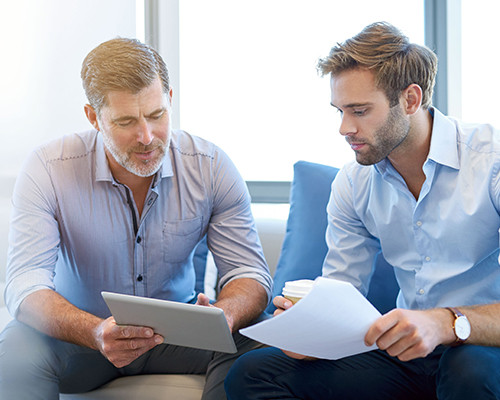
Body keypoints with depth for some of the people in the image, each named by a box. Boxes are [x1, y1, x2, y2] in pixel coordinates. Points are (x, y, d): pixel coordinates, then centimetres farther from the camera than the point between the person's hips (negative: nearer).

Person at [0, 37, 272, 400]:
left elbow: (249, 273, -10)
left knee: (253, 342, -27)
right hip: (79, 335, -2)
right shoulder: (47, 171, -17)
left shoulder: (212, 167, -11)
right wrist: (96, 333, -44)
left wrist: (223, 315, -36)